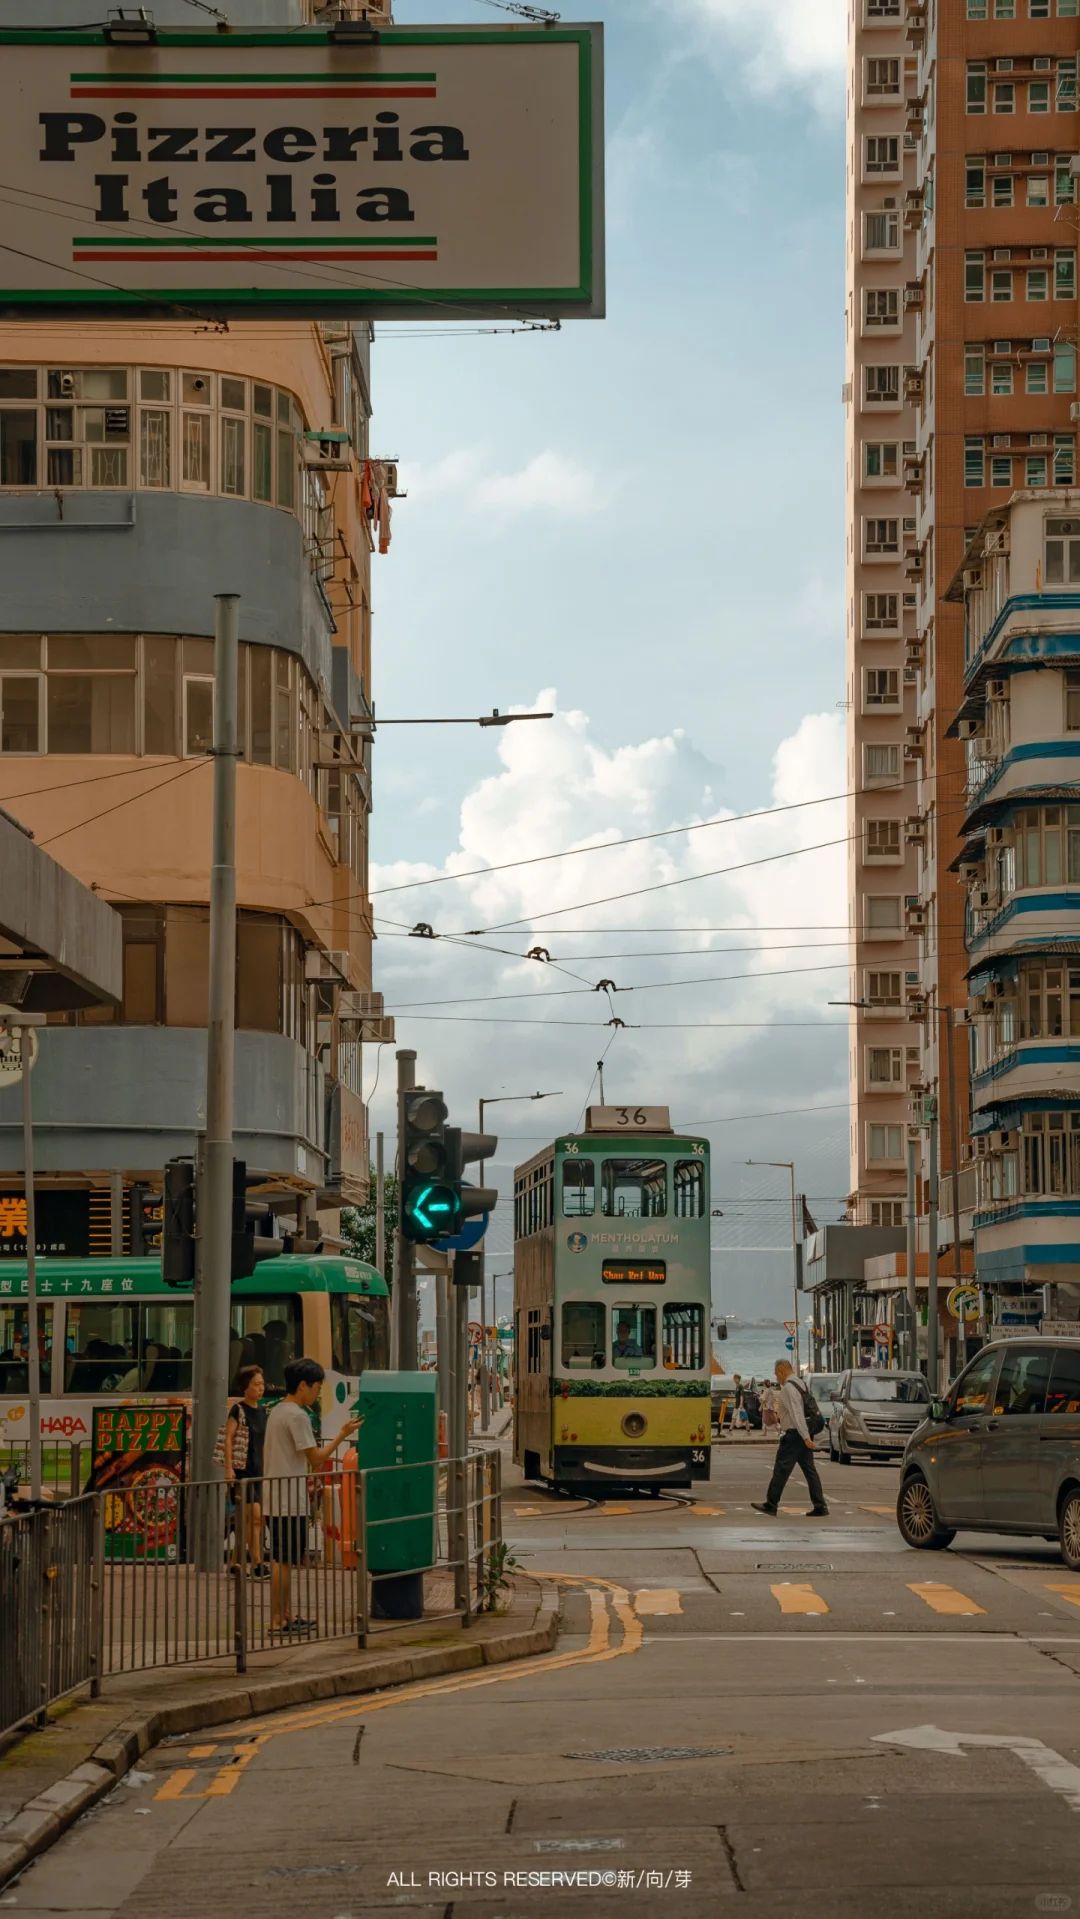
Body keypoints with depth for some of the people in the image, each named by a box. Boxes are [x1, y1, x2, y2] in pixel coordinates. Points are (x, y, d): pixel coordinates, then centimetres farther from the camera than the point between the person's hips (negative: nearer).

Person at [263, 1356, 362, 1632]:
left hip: (275, 1499, 10)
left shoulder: (276, 1412, 15)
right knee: (285, 1561, -6)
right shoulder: (297, 1416, -15)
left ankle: (285, 1617, 19)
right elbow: (315, 1457, -15)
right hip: (290, 1502, -10)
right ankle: (277, 1621, -4)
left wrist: (313, 1463, 22)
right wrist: (343, 1435, -7)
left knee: (282, 1560, 14)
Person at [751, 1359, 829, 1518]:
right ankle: (819, 1507, 5)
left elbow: (797, 1414, -22)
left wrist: (805, 1436, -26)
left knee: (781, 1470, -1)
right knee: (810, 1471, 7)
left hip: (793, 1435, -9)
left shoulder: (788, 1388, -15)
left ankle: (770, 1505, 5)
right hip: (803, 1435, 9)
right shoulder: (799, 1384, 15)